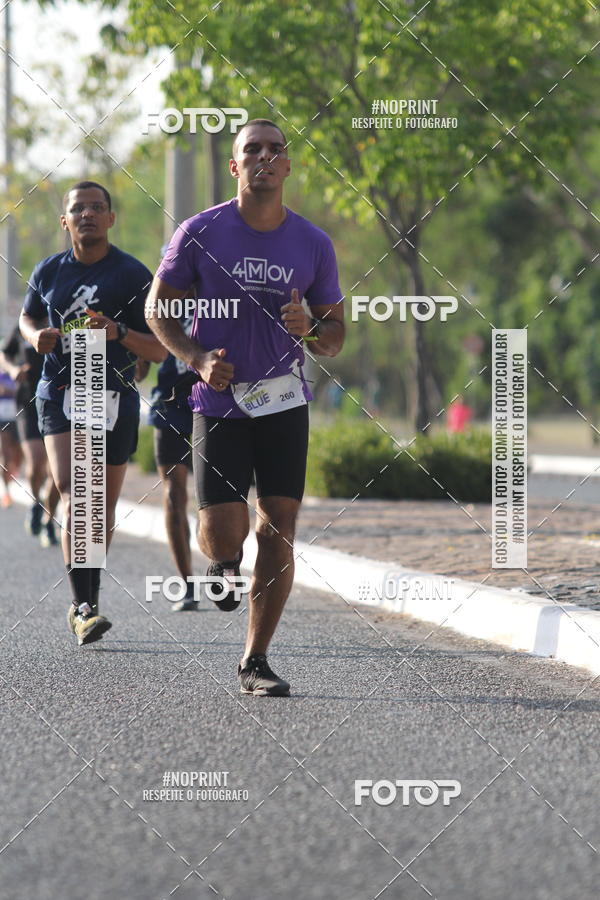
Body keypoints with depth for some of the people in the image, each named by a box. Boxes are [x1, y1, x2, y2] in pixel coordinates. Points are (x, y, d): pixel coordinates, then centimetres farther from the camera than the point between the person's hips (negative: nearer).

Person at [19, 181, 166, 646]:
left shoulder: (133, 274, -3)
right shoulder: (48, 272, 5)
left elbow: (160, 351, -4)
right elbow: (28, 316, 25)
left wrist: (118, 332, -23)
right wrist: (37, 336, 1)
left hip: (114, 397, 0)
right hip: (59, 393, 0)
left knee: (103, 503, 8)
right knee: (72, 491, -16)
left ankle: (89, 601, 27)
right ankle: (83, 606, -22)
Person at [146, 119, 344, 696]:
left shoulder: (313, 245, 2)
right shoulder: (200, 234, -4)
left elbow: (335, 338, 10)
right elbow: (157, 307, 4)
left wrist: (311, 328, -15)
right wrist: (196, 359, -12)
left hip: (284, 403, 2)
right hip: (218, 403, -2)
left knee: (278, 530, -4)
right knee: (223, 534, -10)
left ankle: (255, 662, 7)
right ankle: (222, 563, 30)